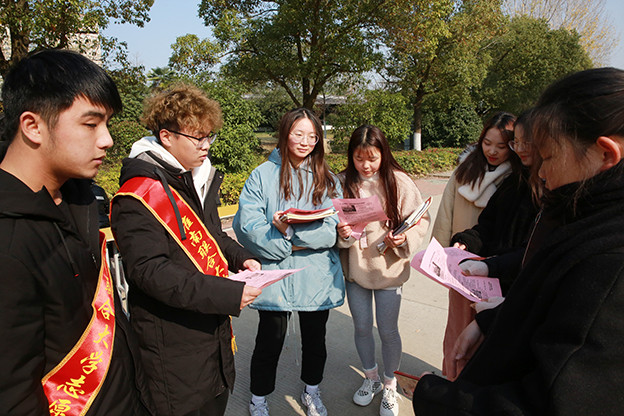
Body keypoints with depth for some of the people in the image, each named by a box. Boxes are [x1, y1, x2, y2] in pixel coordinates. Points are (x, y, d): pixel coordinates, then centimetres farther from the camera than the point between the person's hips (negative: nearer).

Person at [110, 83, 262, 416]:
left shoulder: (200, 177, 8)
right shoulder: (138, 195, -19)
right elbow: (149, 271, -26)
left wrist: (240, 258, 0)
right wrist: (228, 294, -31)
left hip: (214, 327, 8)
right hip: (172, 346, -8)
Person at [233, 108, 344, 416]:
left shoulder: (327, 180, 4)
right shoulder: (263, 175, -4)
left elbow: (333, 229, -6)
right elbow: (247, 224, -13)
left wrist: (291, 231, -19)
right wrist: (285, 242, -22)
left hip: (317, 277, 3)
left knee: (315, 339, 19)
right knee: (270, 341, 12)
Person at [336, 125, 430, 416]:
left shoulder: (399, 182, -10)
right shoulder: (344, 182, -6)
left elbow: (421, 219, -5)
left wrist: (404, 238, -23)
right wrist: (340, 232, -21)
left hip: (389, 268, -2)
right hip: (355, 267, 2)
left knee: (388, 330, 9)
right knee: (362, 327, 16)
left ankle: (389, 386, 36)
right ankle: (370, 379, 42)